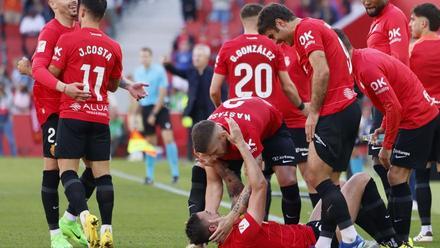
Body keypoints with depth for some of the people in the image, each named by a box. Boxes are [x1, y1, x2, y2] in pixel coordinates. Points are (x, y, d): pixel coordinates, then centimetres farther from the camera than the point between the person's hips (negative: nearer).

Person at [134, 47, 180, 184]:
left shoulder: (159, 70, -8)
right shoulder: (137, 72, 6)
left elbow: (162, 94, -10)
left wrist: (154, 114, -13)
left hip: (160, 107, -4)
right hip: (146, 108, 4)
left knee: (168, 138, -14)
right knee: (150, 142, 6)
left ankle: (175, 172, -10)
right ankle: (149, 175, 12)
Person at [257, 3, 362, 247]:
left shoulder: (305, 29, -8)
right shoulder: (316, 27, 22)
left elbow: (322, 72, -19)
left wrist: (313, 113, -12)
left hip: (334, 113, -10)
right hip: (347, 107, 10)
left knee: (315, 177, -10)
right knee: (329, 181, 8)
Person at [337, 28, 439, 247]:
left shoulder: (367, 68, -22)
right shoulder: (364, 58, 8)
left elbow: (394, 107, -24)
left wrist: (387, 147, -18)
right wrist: (384, 127, 12)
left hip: (416, 119, -10)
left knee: (396, 177, -10)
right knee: (396, 177, 10)